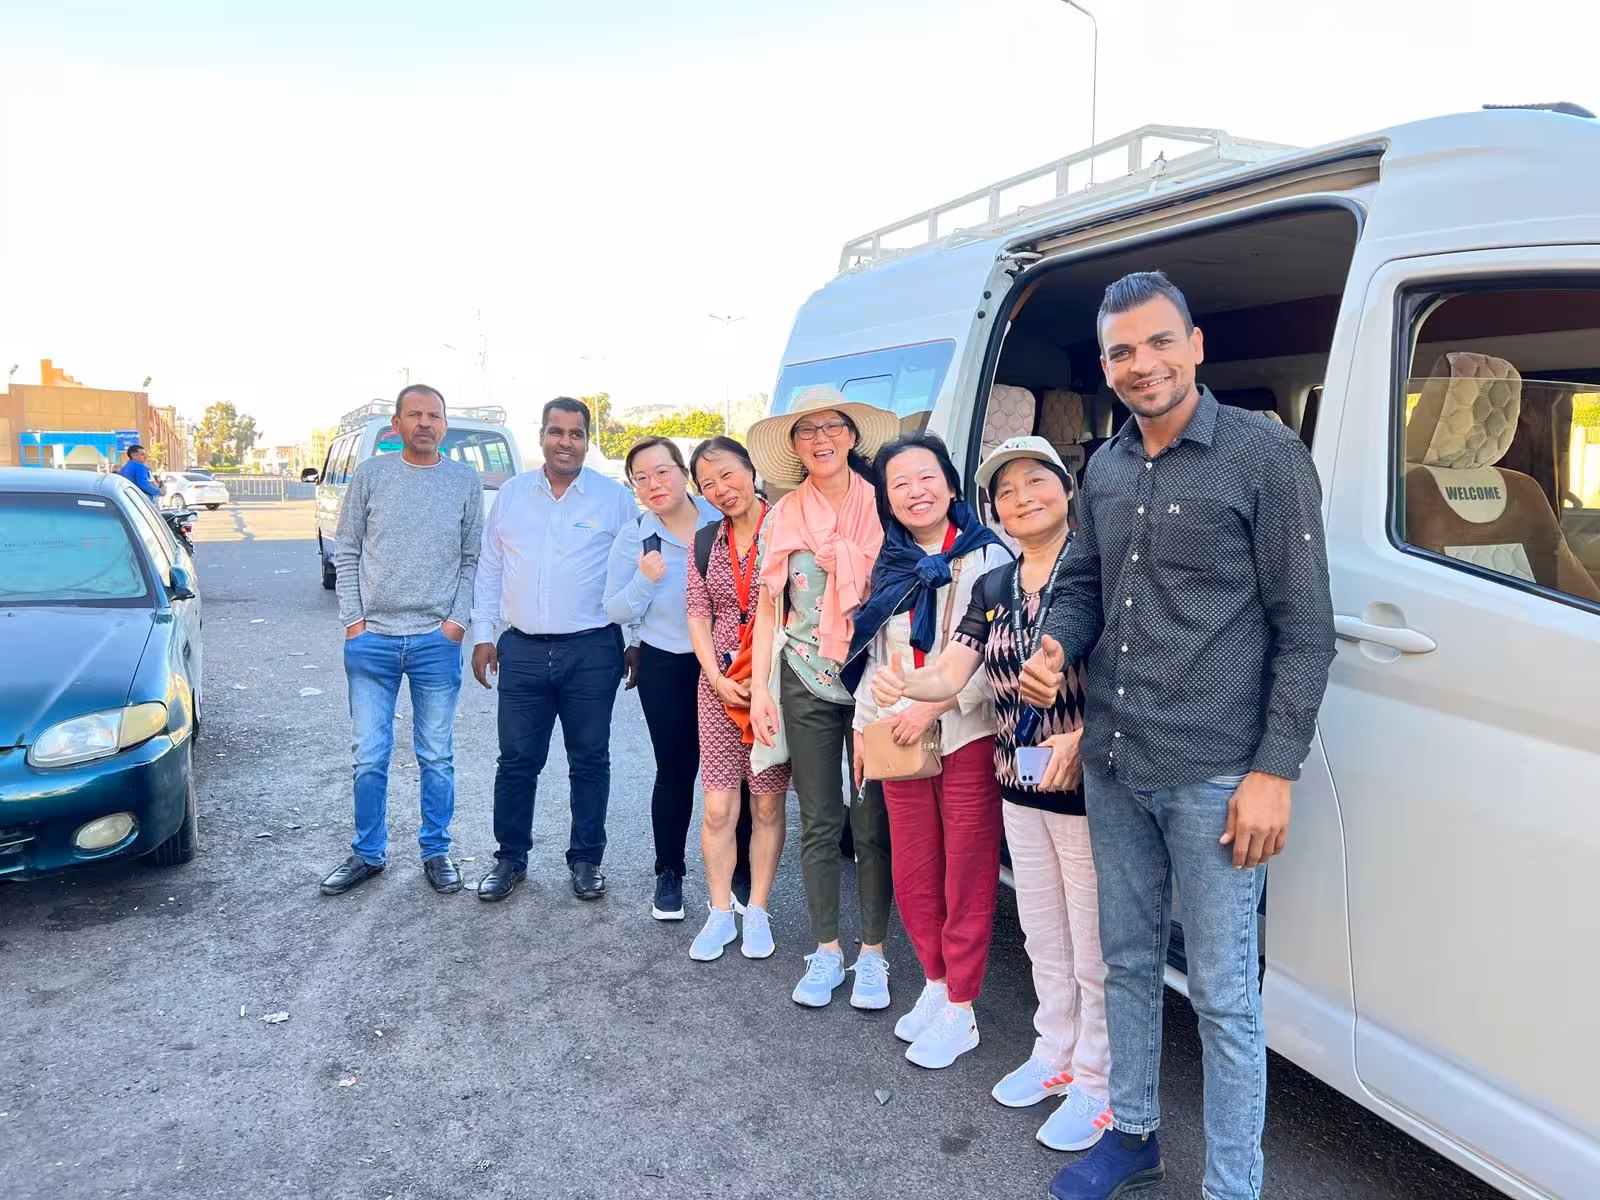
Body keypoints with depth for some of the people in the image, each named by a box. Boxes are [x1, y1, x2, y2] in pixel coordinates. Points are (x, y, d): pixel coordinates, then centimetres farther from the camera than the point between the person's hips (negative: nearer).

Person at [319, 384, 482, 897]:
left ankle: (436, 851, 23)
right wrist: (353, 620, -2)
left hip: (438, 642, 0)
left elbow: (473, 559, 5)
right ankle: (368, 854, 23)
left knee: (437, 757, 8)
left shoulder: (466, 481, 3)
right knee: (369, 758, 8)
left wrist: (457, 619, -5)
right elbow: (346, 551, 5)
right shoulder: (370, 474, 3)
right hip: (371, 639, 1)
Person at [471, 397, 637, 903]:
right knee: (517, 760, 8)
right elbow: (489, 569, 12)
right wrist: (482, 634, 7)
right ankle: (510, 857, 24)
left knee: (589, 761, 8)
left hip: (591, 651, -2)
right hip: (522, 649, 2)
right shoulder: (511, 494, 8)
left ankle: (586, 859, 22)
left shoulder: (615, 498, 0)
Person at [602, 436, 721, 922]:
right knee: (675, 773, 5)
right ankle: (669, 875, 23)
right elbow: (616, 611, -2)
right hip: (666, 669, 0)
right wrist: (645, 581, -20)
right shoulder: (634, 538, -3)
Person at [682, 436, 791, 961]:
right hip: (720, 683, 3)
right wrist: (718, 679, -4)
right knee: (718, 807, 3)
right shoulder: (706, 542, 9)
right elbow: (698, 616, 9)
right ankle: (719, 913, 17)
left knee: (767, 804, 6)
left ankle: (757, 911, 20)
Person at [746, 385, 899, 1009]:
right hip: (806, 684, 2)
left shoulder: (884, 508, -1)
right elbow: (768, 608, 7)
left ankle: (872, 952, 17)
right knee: (818, 823, 8)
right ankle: (826, 951, 21)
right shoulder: (781, 519, 5)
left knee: (873, 822, 2)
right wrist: (759, 689, 1)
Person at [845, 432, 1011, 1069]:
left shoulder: (987, 557, -7)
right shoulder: (890, 565, 12)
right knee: (912, 875, 13)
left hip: (969, 737, -5)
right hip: (899, 740, 6)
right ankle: (936, 984, 33)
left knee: (968, 879, 3)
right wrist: (863, 726, 16)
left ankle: (959, 1012, 17)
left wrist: (935, 704, -19)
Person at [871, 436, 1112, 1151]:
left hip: (1087, 788, -6)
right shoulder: (992, 590, 8)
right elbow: (950, 674, 1)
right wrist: (901, 685, -20)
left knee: (1094, 947, 6)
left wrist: (1082, 736, -30)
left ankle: (1097, 1085, 24)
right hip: (1019, 791, 6)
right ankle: (1054, 1055, 39)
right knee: (1043, 938, 21)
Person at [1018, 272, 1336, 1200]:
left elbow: (1305, 628, -10)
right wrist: (1056, 645, -4)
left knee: (1224, 994, 5)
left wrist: (1275, 770, -14)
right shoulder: (1105, 470, 9)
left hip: (1214, 777, -6)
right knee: (1127, 960, 20)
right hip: (1111, 767, 6)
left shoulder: (1267, 456, -9)